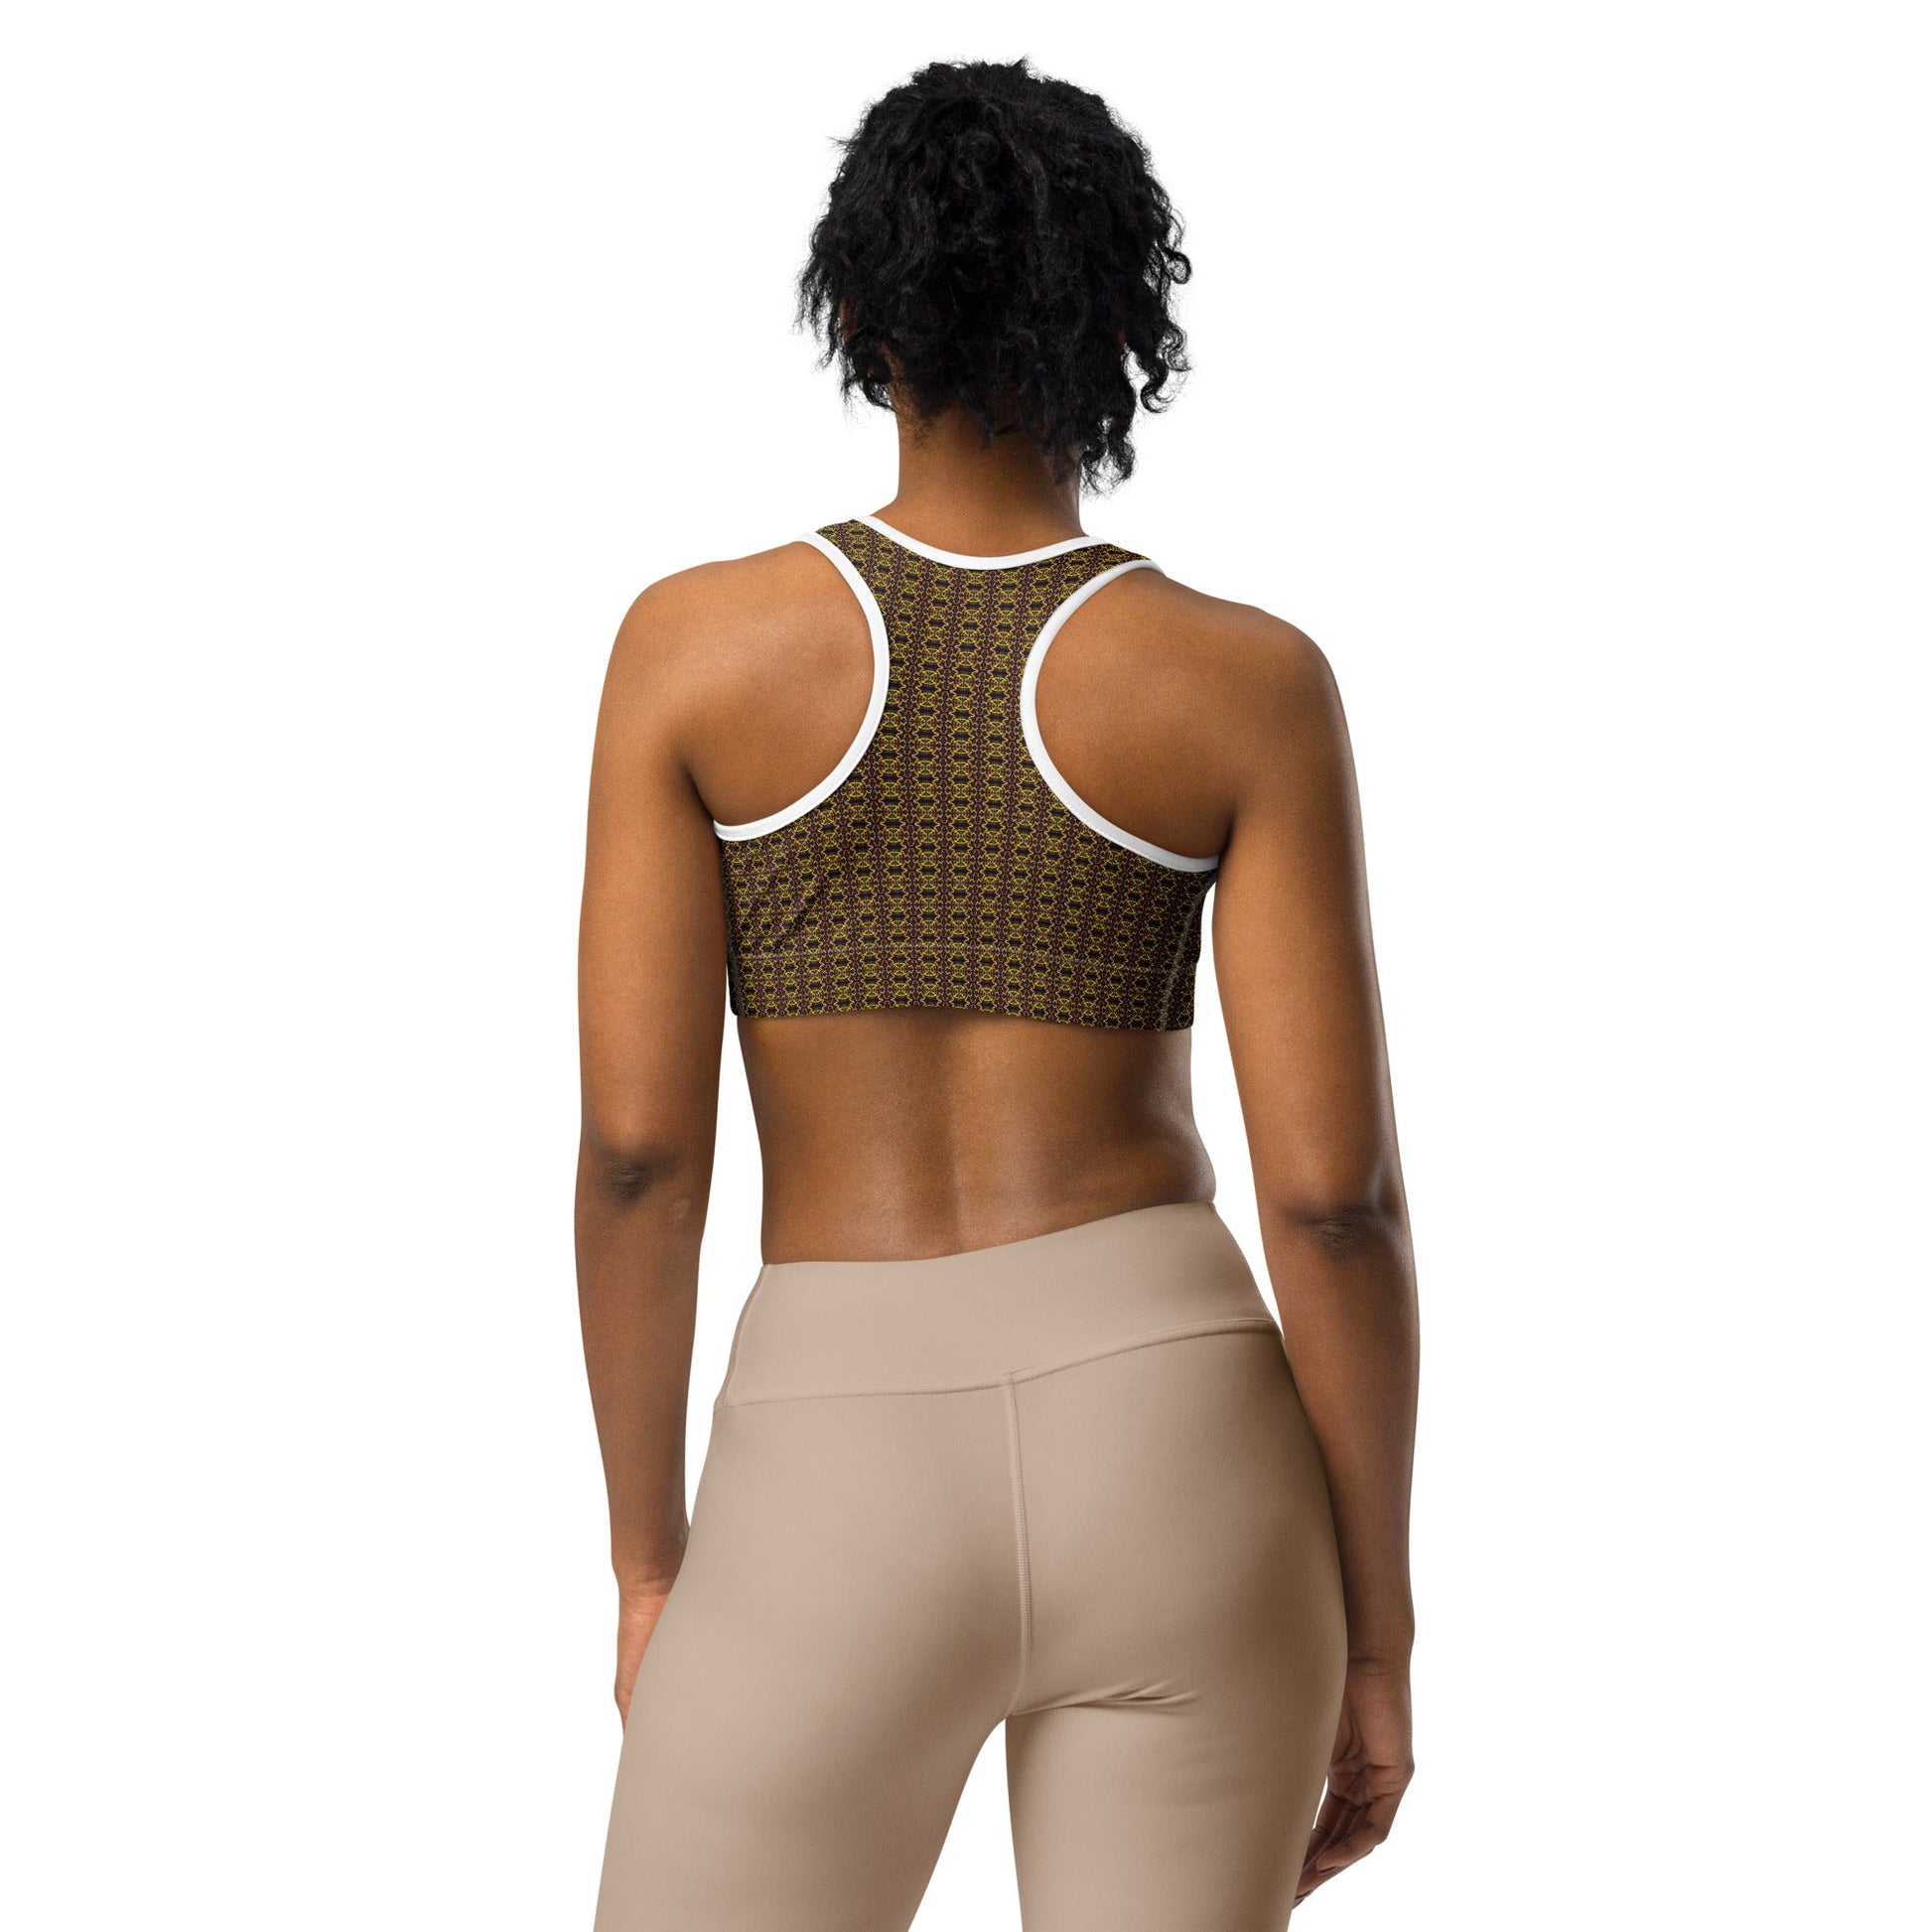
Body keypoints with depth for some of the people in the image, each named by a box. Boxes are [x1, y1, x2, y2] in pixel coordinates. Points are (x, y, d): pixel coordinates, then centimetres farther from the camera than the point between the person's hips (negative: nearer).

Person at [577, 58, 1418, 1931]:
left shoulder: (696, 640, -2)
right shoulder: (1250, 682, -2)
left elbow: (634, 1146, -4)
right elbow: (1335, 1191, -5)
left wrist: (649, 1556, 8)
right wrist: (1378, 1630, 6)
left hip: (847, 1491, -1)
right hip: (1173, 1449, 1)